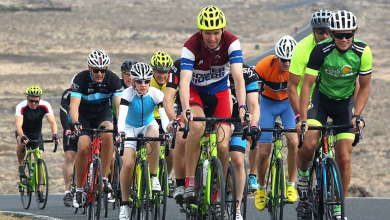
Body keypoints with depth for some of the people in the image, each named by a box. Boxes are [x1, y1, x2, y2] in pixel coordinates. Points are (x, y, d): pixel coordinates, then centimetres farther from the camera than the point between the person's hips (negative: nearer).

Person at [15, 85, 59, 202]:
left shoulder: (44, 106, -22)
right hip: (23, 132, -2)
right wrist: (22, 137, -58)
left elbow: (52, 121, -31)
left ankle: (39, 190, 3)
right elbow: (18, 124, -39)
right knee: (21, 142, -37)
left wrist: (54, 134, -50)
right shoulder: (21, 107, -28)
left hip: (36, 134, 2)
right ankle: (20, 166, -12)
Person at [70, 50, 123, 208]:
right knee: (84, 147, -21)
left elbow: (119, 104, -30)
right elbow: (74, 104, -35)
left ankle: (105, 178, -22)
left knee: (107, 134, -32)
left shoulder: (113, 80, -22)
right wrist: (76, 123, -54)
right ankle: (78, 189, -6)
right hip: (84, 114, -1)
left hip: (103, 112, 1)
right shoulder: (81, 79, -26)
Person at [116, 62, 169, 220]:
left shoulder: (156, 94, -19)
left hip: (148, 125, 1)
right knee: (128, 164, -18)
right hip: (131, 128, -1)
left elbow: (164, 114, -30)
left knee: (153, 137, -37)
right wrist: (121, 132, -54)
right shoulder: (128, 93, -23)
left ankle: (153, 176, -21)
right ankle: (124, 204, -3)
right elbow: (122, 114, -36)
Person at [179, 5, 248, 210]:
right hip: (195, 91, -2)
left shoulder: (231, 43, -23)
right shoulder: (191, 46, -27)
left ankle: (217, 194, 8)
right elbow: (184, 80, -37)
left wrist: (242, 107, -46)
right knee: (197, 126, -33)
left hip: (219, 93, 2)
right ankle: (189, 182, -23)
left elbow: (238, 77, -31)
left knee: (222, 146, -12)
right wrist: (186, 109, -54)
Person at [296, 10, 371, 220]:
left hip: (346, 102, 1)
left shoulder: (363, 52, -19)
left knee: (344, 158, -8)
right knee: (308, 144, -25)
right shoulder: (321, 51, -24)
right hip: (321, 99, -1)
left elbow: (364, 87, -8)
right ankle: (302, 175, 7)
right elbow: (307, 84, -22)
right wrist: (302, 118, -30)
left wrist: (357, 116, -20)